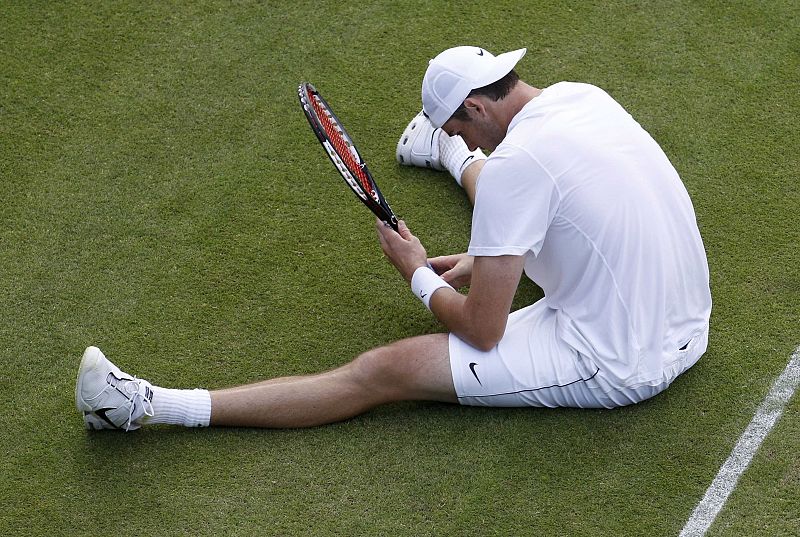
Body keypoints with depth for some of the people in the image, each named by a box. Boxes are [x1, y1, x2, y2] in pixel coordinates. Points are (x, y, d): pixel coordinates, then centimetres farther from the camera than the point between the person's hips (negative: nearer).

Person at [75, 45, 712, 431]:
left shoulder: (515, 163, -24)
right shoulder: (583, 94, 1)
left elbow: (481, 331, -19)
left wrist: (419, 275, 0)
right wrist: (485, 264, 13)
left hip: (613, 367, -8)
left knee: (380, 371, -11)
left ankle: (155, 406, -9)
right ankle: (447, 155, 66)